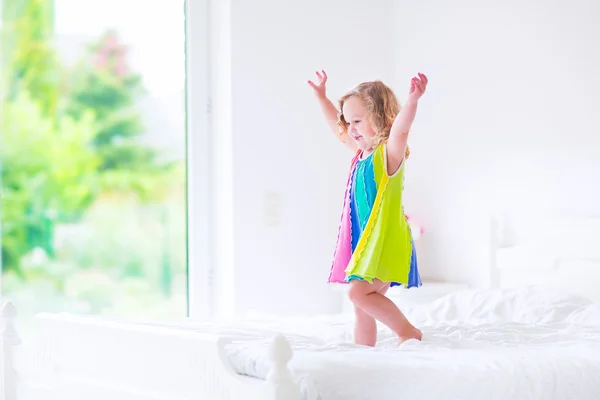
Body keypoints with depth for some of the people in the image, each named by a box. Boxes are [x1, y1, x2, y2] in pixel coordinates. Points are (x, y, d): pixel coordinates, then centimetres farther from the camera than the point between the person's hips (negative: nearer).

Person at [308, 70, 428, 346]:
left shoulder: (390, 151, -10)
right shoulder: (361, 153, 14)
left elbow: (401, 128, -31)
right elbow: (336, 125, 30)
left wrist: (413, 99, -48)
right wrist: (321, 96, 33)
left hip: (385, 242, -9)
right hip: (363, 241, 9)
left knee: (359, 292, -22)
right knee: (362, 305, 9)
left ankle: (408, 331, -9)